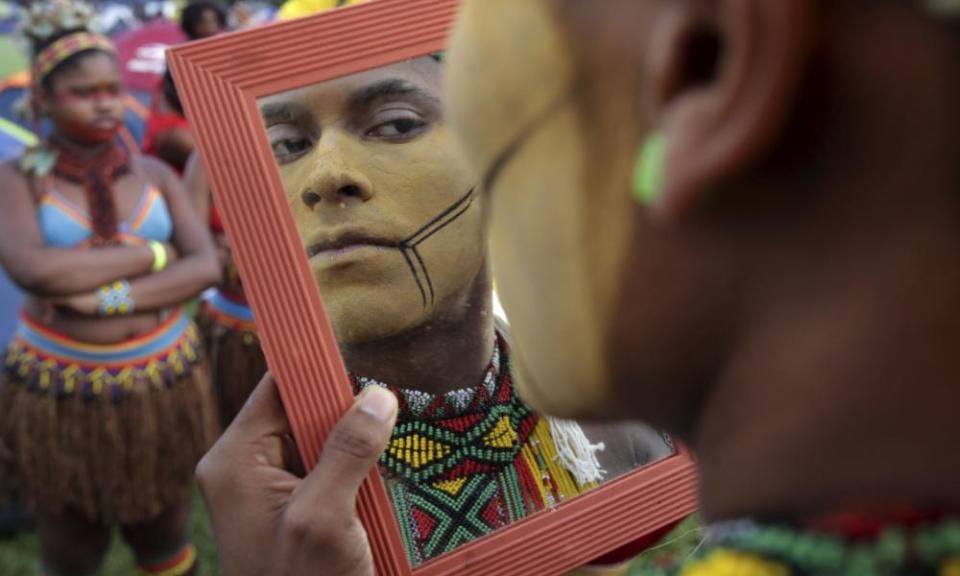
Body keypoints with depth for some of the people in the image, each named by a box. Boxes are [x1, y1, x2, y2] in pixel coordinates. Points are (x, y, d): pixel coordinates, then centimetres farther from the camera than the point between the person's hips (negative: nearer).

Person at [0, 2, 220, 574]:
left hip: (162, 383, 2)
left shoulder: (154, 174, 2)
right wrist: (149, 253, -17)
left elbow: (207, 266, -8)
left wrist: (113, 299, -20)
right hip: (61, 392, -2)